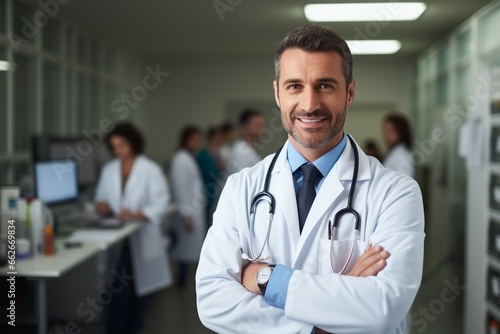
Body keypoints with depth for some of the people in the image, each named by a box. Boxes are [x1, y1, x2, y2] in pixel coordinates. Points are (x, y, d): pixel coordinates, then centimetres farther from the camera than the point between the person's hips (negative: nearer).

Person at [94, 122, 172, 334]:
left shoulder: (150, 170, -5)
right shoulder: (108, 170, 9)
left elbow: (161, 204, -11)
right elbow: (101, 197, 16)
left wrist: (137, 215, -25)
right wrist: (101, 205, -7)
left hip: (141, 238, -2)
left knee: (139, 288, 9)